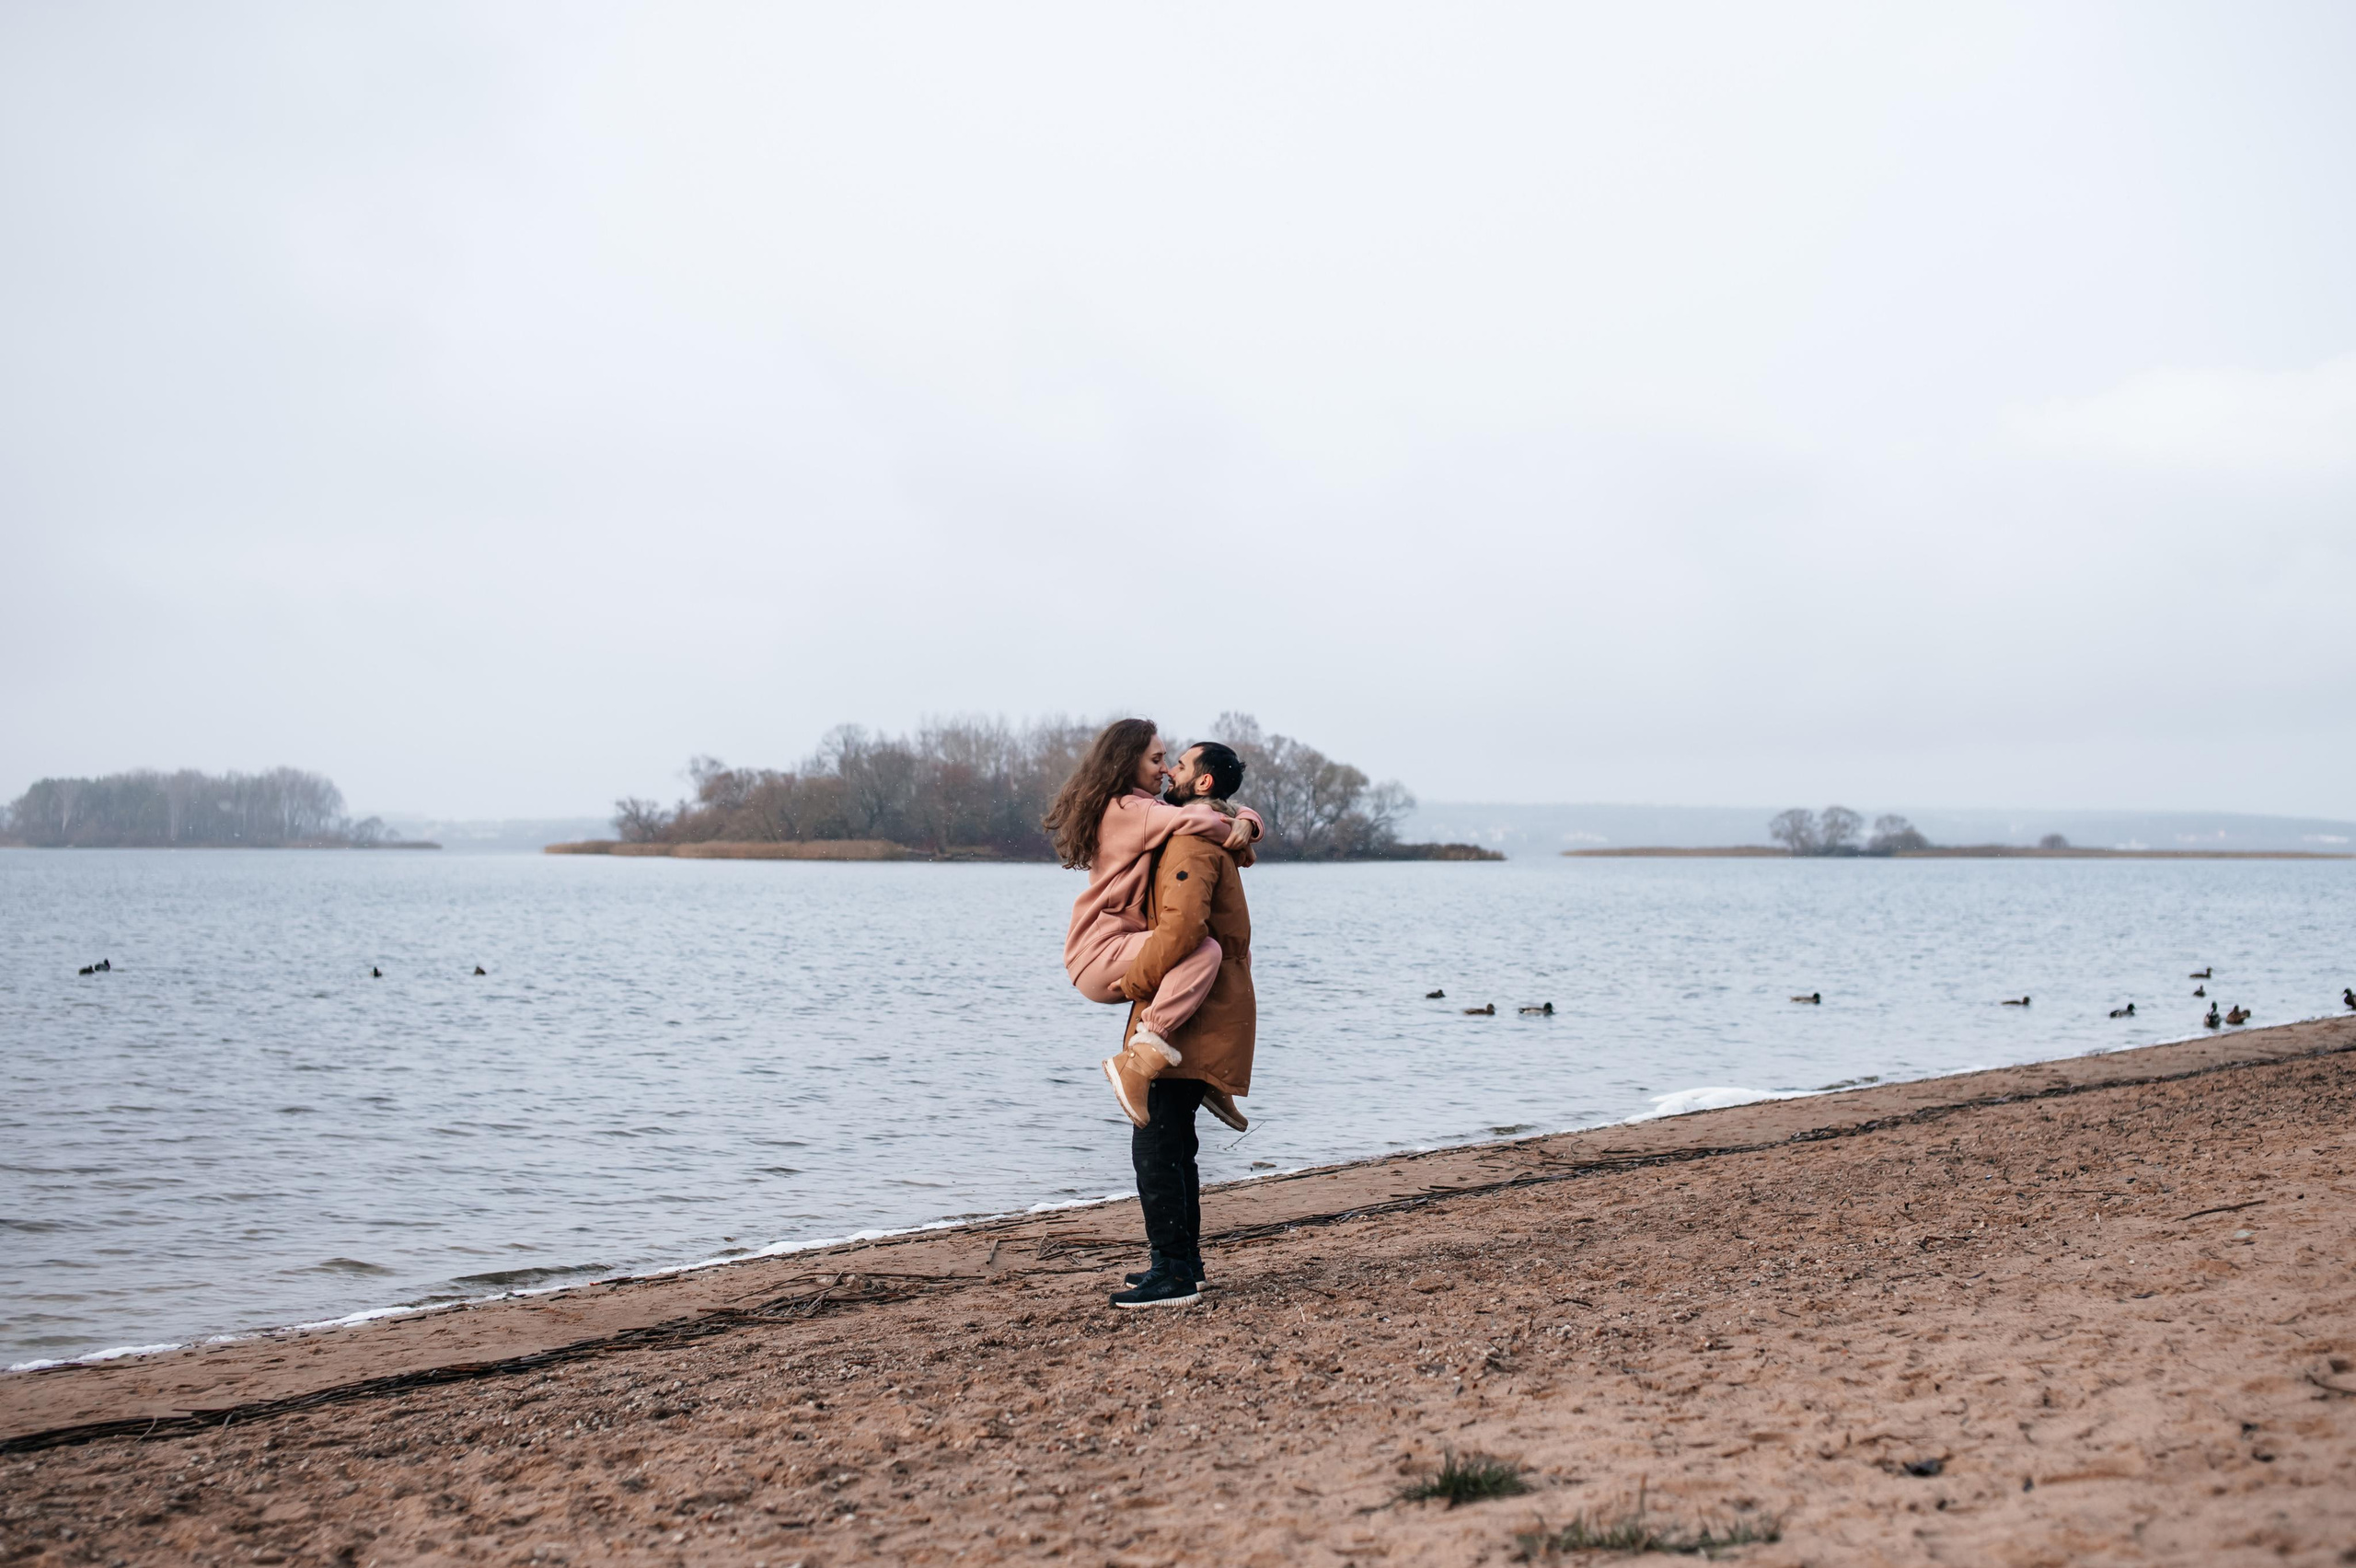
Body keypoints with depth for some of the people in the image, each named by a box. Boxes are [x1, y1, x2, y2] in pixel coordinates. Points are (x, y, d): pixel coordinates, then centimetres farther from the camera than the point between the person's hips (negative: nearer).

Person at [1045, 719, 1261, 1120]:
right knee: (1203, 951, -33)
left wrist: (1245, 823, -6)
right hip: (1100, 956, -11)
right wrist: (1234, 837, -9)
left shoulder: (1148, 809, 20)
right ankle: (1138, 1064, -30)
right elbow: (1193, 820, -30)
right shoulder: (1125, 809, -11)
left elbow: (1235, 813, 18)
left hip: (1119, 950, 11)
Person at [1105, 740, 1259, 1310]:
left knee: (1155, 1145, -10)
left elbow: (1183, 925, -30)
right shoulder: (1212, 842, 20)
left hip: (1190, 1021, -11)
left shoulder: (1191, 843, -15)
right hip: (1200, 1019, 11)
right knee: (1171, 1144, 17)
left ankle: (1174, 1274, -8)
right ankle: (1184, 1260, 23)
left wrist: (1135, 983, -20)